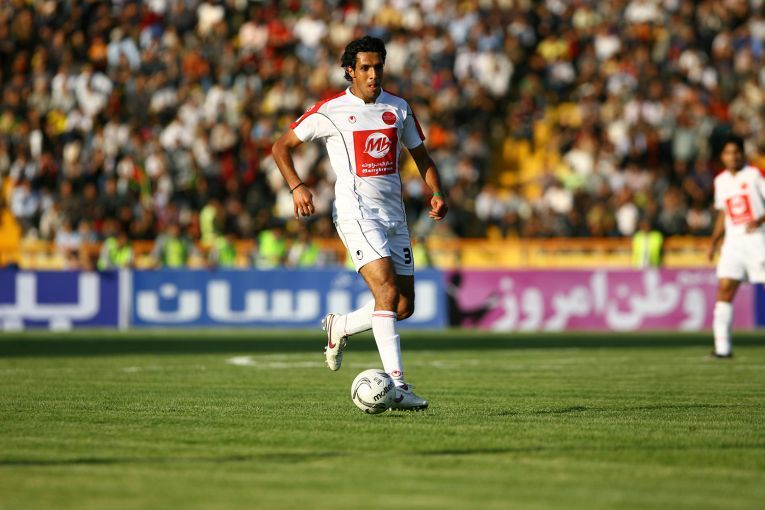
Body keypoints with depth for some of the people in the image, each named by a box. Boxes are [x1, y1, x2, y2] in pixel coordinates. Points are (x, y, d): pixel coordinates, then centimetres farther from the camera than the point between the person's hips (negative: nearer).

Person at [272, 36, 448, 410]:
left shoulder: (399, 108, 11)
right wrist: (296, 186, -11)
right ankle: (396, 386, -27)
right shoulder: (330, 111, -2)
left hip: (394, 213, 6)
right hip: (355, 211, -6)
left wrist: (436, 193, 2)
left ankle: (340, 327, 31)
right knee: (387, 289, -23)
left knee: (404, 306, 3)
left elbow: (421, 157, 20)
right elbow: (282, 146, 5)